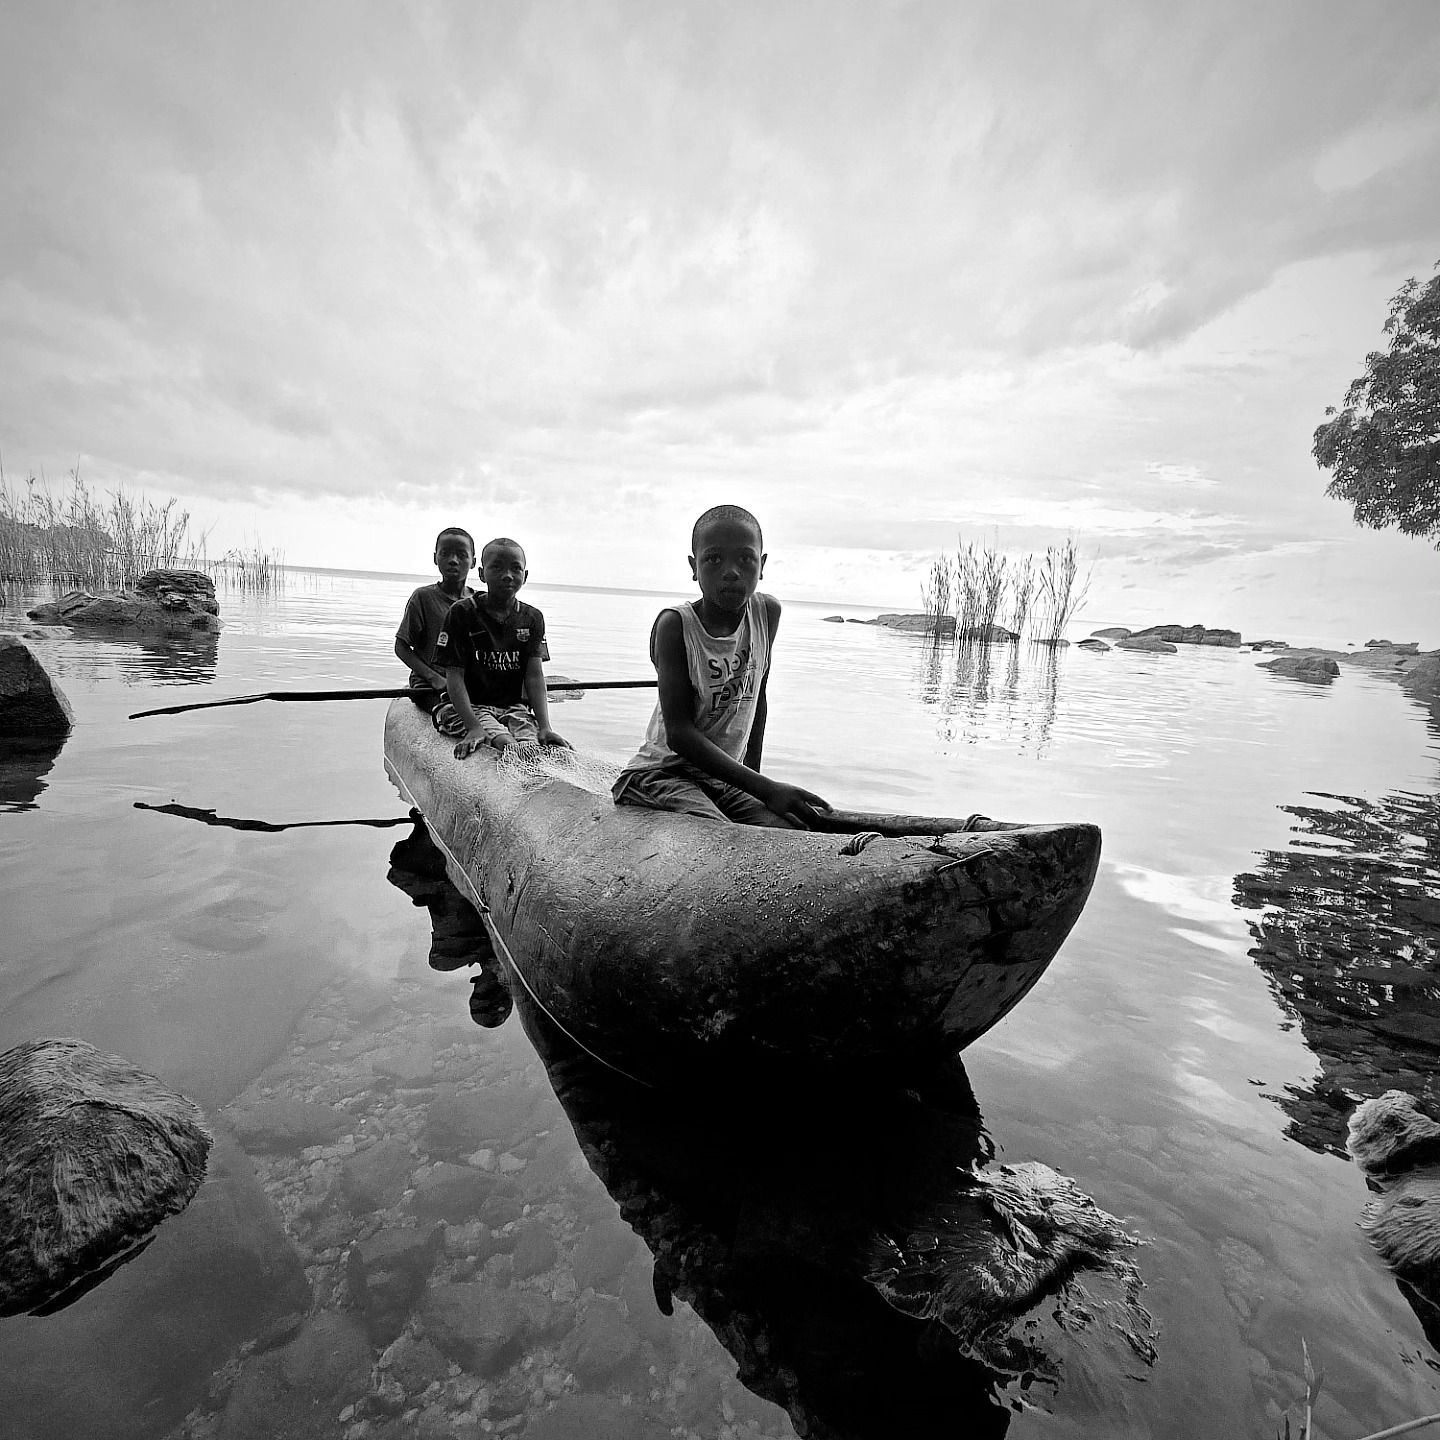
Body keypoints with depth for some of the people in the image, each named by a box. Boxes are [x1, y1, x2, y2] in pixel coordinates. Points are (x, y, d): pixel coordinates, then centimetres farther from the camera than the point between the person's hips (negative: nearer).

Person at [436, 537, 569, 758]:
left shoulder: (532, 618, 6)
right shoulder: (462, 613, -3)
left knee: (531, 743, -26)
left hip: (515, 706, 3)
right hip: (474, 706, -3)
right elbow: (454, 675, -7)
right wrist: (473, 727, -21)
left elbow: (535, 676, 0)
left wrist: (545, 726, -15)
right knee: (505, 742, -31)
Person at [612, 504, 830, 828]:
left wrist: (753, 770, 13)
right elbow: (679, 733, -20)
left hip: (728, 776, 5)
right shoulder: (675, 625, -16)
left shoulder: (767, 612, -1)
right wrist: (765, 789, -25)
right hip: (663, 771, -5)